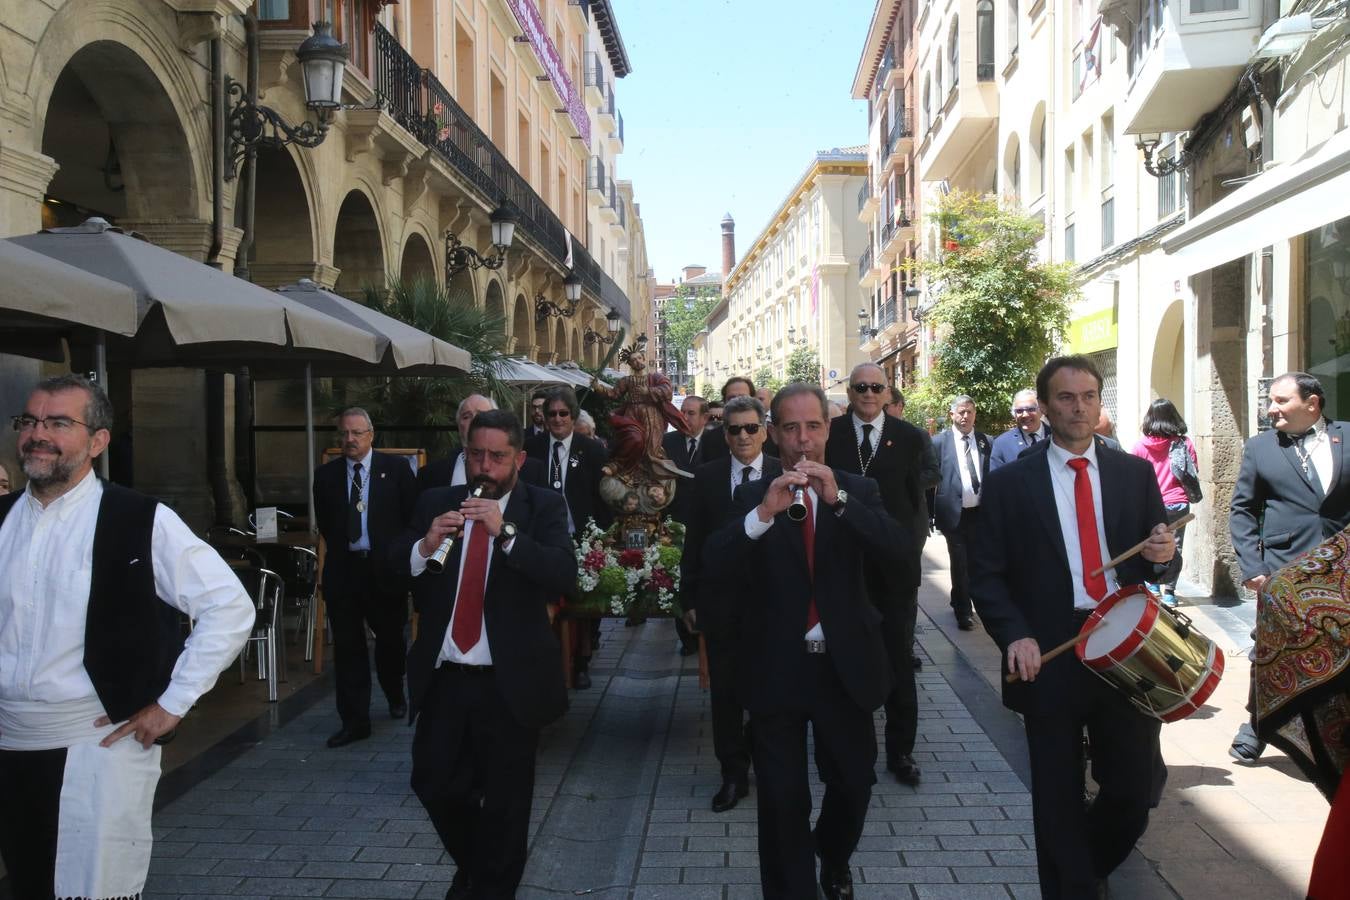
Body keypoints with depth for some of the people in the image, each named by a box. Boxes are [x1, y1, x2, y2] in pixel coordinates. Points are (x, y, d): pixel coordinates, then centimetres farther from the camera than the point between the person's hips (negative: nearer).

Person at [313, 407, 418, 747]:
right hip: (343, 569, 2)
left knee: (390, 640, 11)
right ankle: (355, 721, 8)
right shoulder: (325, 475, 5)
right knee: (347, 648, 2)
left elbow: (414, 515, 0)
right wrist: (342, 549, 11)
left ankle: (395, 696, 38)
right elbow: (325, 524, 15)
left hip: (386, 569, -2)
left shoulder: (396, 468, -2)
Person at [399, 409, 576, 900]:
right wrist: (425, 546, -23)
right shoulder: (436, 503, 4)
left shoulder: (543, 507, -4)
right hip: (442, 675, 3)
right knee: (434, 783, 13)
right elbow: (393, 575, -3)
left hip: (508, 680, -3)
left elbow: (564, 573, -18)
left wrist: (505, 533, -29)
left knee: (505, 801, 10)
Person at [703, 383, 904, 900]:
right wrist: (763, 514, -31)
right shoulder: (752, 496, -1)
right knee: (783, 798, 6)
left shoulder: (858, 491, 2)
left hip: (844, 665, 2)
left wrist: (839, 499, -28)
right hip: (776, 667, -1)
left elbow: (899, 545, -15)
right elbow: (714, 567, -15)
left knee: (854, 782, 17)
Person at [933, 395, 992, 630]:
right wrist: (929, 514, -2)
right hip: (954, 513, -3)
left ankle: (959, 602, 34)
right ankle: (963, 611, 15)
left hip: (979, 512, 3)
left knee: (972, 563, 13)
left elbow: (992, 476, 8)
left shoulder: (985, 441, 5)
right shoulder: (940, 442, -2)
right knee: (960, 565, 0)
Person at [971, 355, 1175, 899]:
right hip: (1050, 658, -2)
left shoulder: (1136, 473, 7)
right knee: (1059, 800, 8)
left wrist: (1162, 556, -11)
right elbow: (985, 574, -2)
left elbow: (1156, 559, 13)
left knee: (1134, 789, 9)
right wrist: (1015, 635, -16)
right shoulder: (1010, 483, -1)